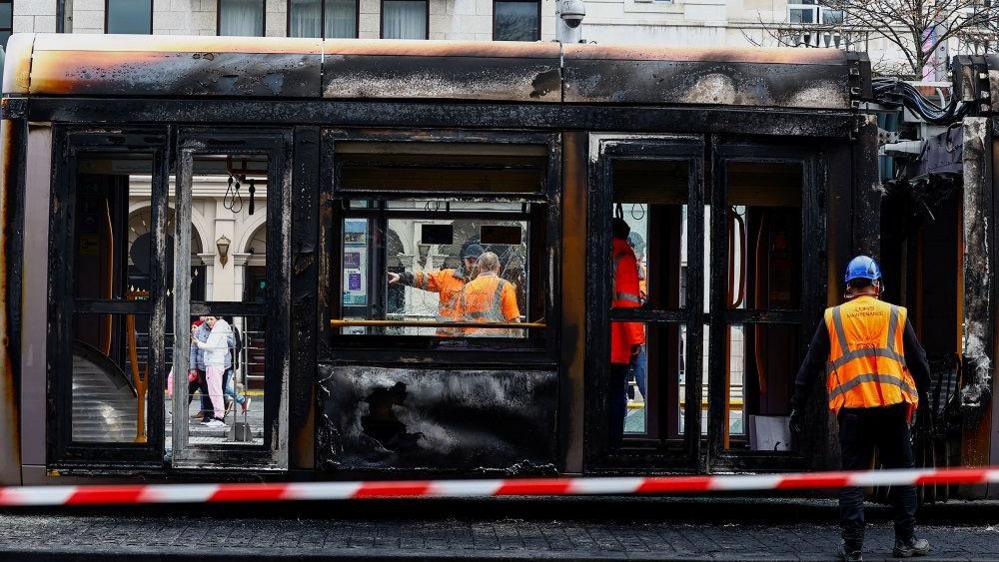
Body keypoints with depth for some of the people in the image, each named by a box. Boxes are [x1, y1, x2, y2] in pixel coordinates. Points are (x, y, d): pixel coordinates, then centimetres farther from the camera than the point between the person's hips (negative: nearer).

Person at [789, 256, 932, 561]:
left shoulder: (833, 318, 7)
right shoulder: (896, 315, 8)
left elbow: (810, 366, 7)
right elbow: (919, 363, 11)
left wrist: (797, 407, 12)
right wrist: (923, 398, 24)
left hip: (851, 407, 0)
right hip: (893, 406, 0)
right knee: (901, 473, 12)